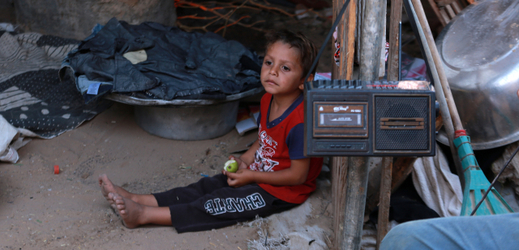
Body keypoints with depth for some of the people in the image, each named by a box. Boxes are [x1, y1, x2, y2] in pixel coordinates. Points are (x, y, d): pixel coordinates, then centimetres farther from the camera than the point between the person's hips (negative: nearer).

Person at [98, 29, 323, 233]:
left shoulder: (300, 122, -29)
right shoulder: (268, 100, 0)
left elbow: (298, 175, -24)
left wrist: (251, 176, -16)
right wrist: (245, 160, -3)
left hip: (281, 191, -8)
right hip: (257, 173, 8)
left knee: (216, 205, -15)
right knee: (204, 187, 0)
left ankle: (143, 215, -18)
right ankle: (137, 199, -4)